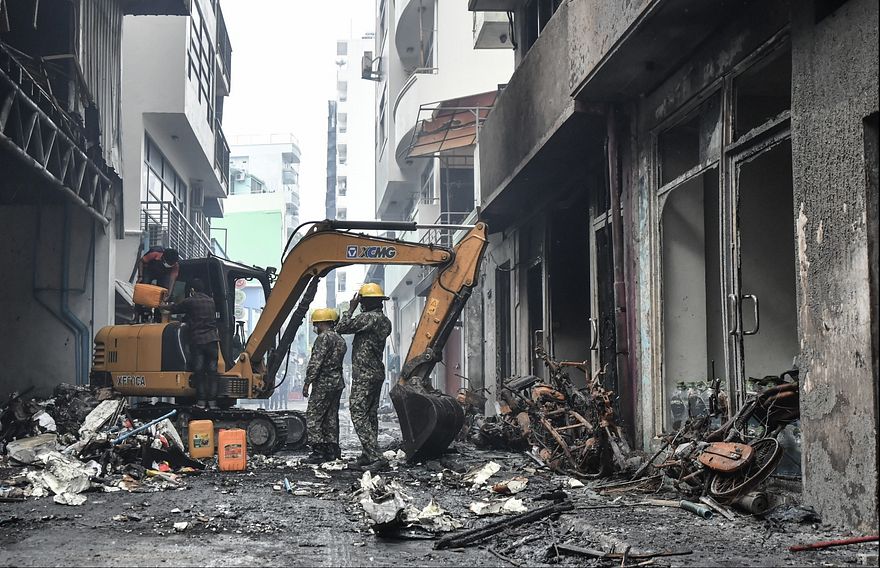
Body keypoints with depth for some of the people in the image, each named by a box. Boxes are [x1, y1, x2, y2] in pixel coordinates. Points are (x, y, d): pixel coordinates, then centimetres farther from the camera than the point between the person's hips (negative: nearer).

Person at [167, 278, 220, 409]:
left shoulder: (190, 302, 0)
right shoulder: (212, 302, 14)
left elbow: (173, 309, 9)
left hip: (197, 340, -3)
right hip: (212, 339, 3)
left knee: (199, 371, 1)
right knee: (212, 371, 3)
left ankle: (201, 400, -2)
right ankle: (212, 400, -1)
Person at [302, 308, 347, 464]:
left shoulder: (324, 337, -12)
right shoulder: (340, 340, 17)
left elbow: (315, 363, -17)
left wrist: (307, 382, -15)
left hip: (323, 383, -9)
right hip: (338, 383, 9)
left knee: (313, 417, -6)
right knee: (331, 417, 13)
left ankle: (319, 452, -10)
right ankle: (333, 451, 14)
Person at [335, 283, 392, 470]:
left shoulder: (368, 317, -15)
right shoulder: (385, 321, 13)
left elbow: (341, 328, -12)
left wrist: (351, 309, 0)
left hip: (364, 375, -9)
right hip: (378, 372, 9)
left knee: (359, 414, -10)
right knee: (371, 415, 13)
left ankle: (375, 457, -18)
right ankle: (368, 455, 18)